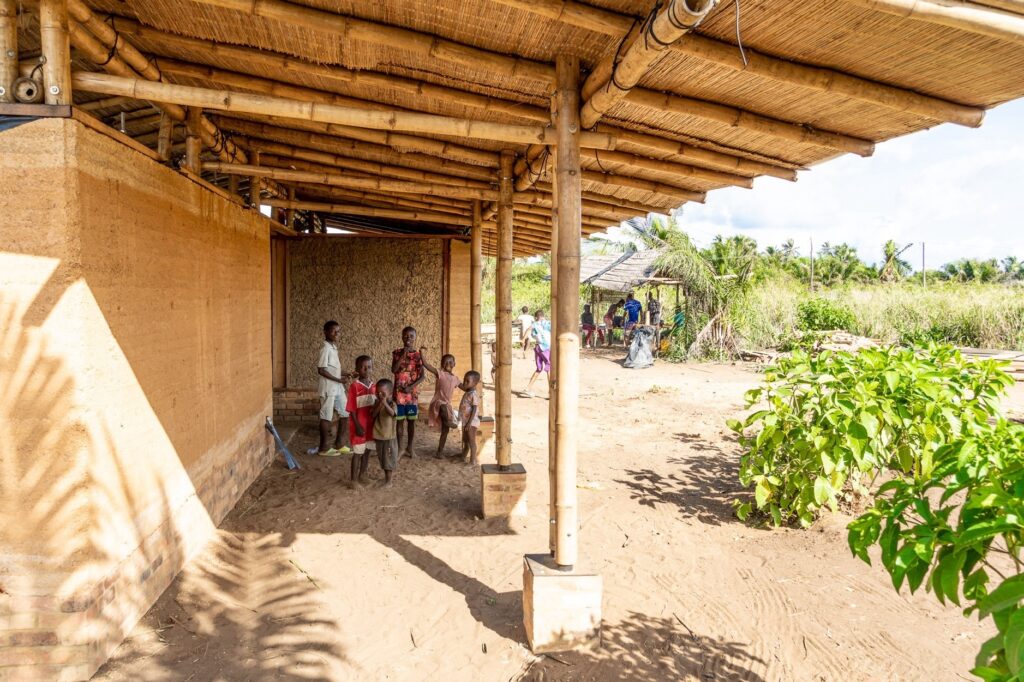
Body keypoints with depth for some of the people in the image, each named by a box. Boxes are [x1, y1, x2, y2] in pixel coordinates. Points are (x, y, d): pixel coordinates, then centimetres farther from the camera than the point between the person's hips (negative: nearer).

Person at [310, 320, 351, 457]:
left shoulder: (334, 346, 11)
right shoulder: (326, 348, -17)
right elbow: (321, 370, -21)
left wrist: (342, 375, 6)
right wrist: (339, 380, -19)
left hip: (337, 387, 9)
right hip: (328, 387, -9)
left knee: (345, 414, 12)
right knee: (326, 417, 1)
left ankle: (338, 444, 22)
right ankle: (323, 447, 12)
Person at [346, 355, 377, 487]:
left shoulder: (373, 386, 5)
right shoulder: (354, 386, -13)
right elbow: (352, 409, -13)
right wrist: (358, 426, -16)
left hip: (371, 424, 6)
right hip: (359, 425, -6)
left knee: (367, 451, 15)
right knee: (357, 452, 1)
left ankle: (362, 475, 29)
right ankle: (354, 479, 11)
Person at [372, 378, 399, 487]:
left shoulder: (392, 404, -15)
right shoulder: (377, 403, 1)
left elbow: (392, 413, -35)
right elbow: (373, 415, -10)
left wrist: (385, 403, -47)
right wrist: (379, 404, -21)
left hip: (389, 437, -5)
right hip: (378, 436, 5)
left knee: (389, 459, 4)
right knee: (382, 459, 18)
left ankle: (388, 481, 14)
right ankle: (388, 474, 35)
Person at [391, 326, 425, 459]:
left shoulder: (418, 355, 0)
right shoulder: (397, 353, 1)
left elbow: (422, 376, -4)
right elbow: (393, 370, -13)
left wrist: (411, 387, -15)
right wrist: (403, 355, -17)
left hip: (413, 392, 0)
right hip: (399, 392, 0)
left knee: (411, 420, 6)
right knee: (399, 420, 3)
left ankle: (409, 448, 18)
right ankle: (400, 448, 13)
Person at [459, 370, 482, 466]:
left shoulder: (474, 394, -21)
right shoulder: (467, 393, 6)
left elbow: (474, 410, -23)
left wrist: (469, 423, -24)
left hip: (471, 422, -10)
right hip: (465, 421, 10)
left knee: (471, 441, -1)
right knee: (465, 440, 21)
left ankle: (473, 461, 8)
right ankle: (463, 458, 36)